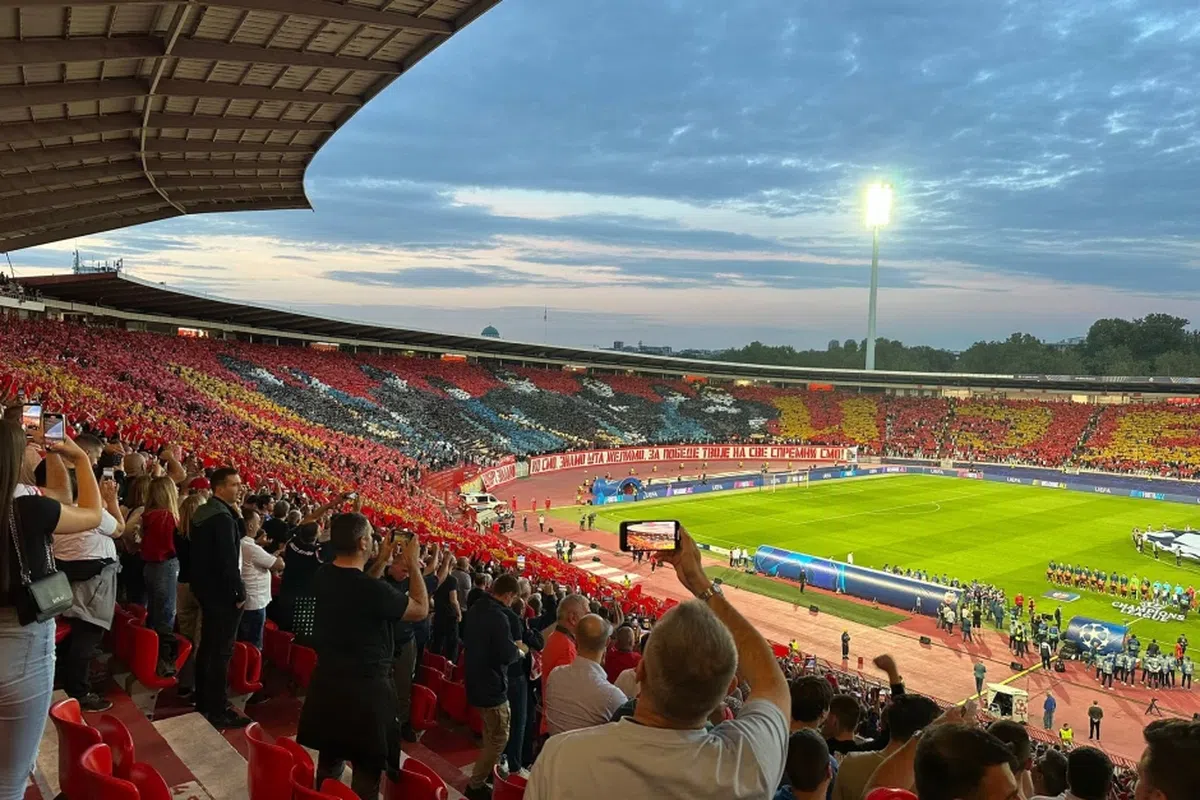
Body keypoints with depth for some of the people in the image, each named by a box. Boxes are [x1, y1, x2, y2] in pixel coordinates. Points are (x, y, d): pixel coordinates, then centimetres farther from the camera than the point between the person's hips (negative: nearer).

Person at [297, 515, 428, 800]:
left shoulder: (323, 575, -3)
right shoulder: (374, 590, -26)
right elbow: (421, 609, -11)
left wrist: (381, 561, 10)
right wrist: (413, 565, -4)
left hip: (327, 682, 8)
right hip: (365, 690, -8)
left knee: (329, 764, 22)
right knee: (367, 772, 6)